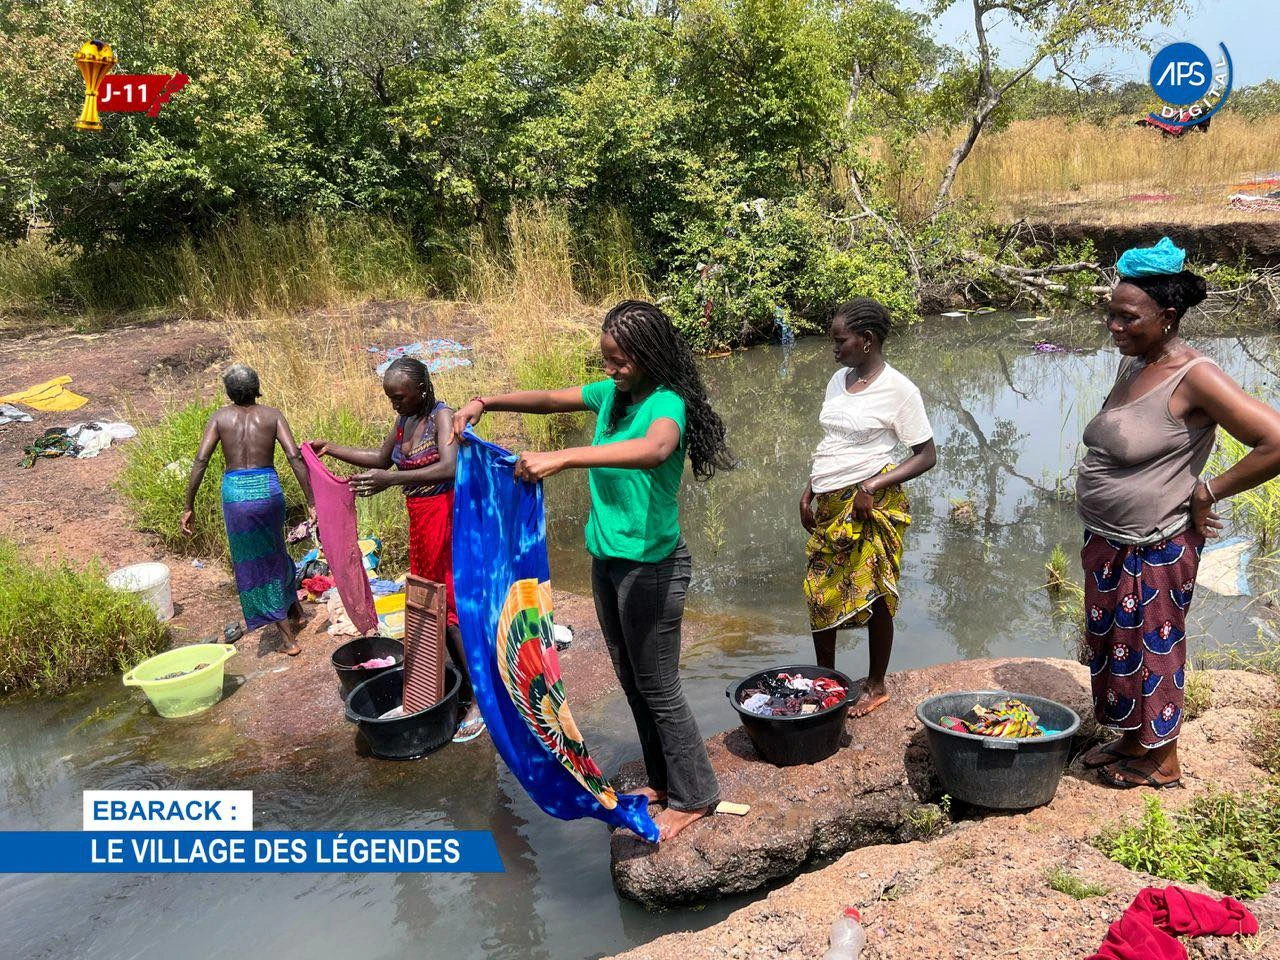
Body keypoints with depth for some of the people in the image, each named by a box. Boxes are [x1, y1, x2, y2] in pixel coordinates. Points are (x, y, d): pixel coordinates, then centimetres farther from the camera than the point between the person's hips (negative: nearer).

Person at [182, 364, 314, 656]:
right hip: (268, 489, 1)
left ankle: (289, 638, 11)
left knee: (252, 565, 10)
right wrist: (310, 501, -7)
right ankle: (296, 612, 41)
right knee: (274, 554, 26)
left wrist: (189, 506, -1)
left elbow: (201, 460, -5)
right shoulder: (272, 415, 3)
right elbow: (294, 456, -8)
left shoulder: (220, 417, 4)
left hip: (235, 492, -1)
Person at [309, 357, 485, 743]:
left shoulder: (442, 415, -14)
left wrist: (392, 479, -39)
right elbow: (381, 458, 26)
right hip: (420, 522, 8)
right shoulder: (405, 420, 10)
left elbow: (449, 468, -31)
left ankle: (478, 700, 1)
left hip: (445, 518, -8)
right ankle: (462, 687, 22)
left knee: (451, 611, -7)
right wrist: (331, 449, 17)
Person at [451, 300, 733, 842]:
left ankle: (693, 797, 21)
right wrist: (484, 403, -2)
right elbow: (548, 400, 12)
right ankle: (662, 781, 36)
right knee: (632, 680, 19)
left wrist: (563, 458, -49)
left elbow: (654, 449, -44)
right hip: (607, 559, 9)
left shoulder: (666, 403, -21)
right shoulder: (611, 393, 3)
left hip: (650, 566, -8)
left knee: (658, 689, 3)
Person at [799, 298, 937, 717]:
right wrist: (808, 493, 10)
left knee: (874, 597, 5)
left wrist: (873, 486, -19)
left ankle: (876, 686, 24)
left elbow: (926, 455, -10)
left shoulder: (898, 390, -12)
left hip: (870, 506, -7)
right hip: (829, 505, 7)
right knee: (819, 594, 12)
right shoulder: (838, 380, 8)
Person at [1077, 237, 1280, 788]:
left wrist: (1208, 492, -18)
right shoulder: (1132, 365, 4)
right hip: (1106, 544, 8)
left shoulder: (1193, 378, -21)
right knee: (1112, 644, 18)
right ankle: (1129, 742, 37)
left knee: (1149, 650, 7)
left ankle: (1162, 761, 27)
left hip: (1153, 551, -8)